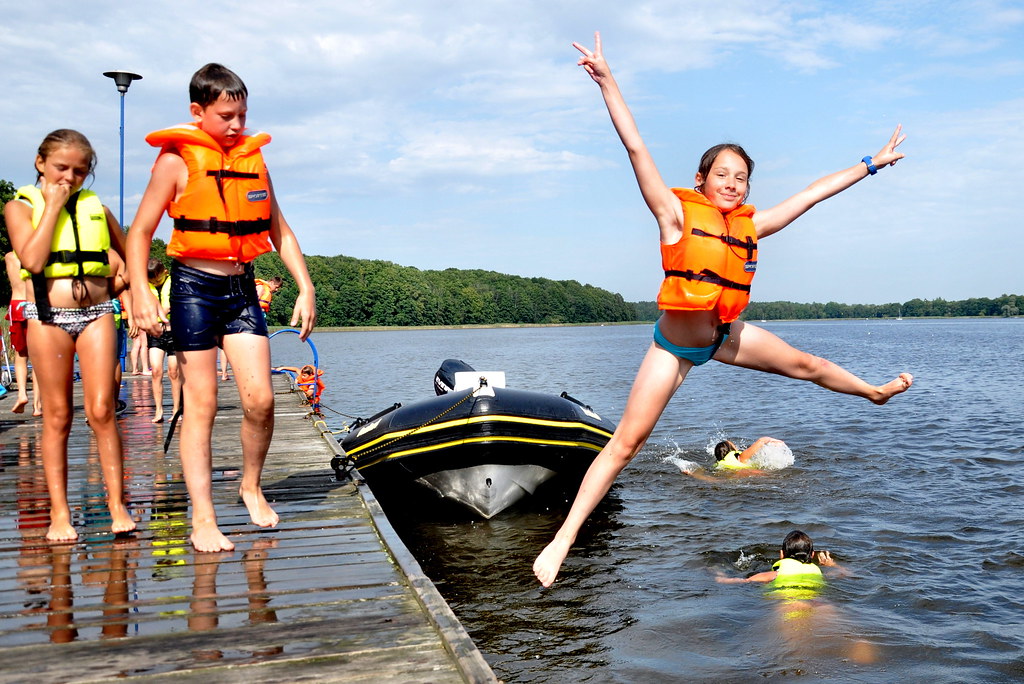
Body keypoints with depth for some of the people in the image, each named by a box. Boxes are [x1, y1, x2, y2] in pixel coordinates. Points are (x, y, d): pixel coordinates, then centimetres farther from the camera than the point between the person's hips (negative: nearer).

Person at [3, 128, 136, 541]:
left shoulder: (96, 208, 12)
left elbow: (130, 258, 25)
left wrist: (119, 281, 8)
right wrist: (53, 206, -8)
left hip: (96, 313, 1)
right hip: (48, 316, -1)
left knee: (101, 411, -5)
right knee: (57, 417, 2)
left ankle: (117, 505, 0)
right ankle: (59, 514, 9)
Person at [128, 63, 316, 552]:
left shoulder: (253, 158, 12)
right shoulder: (176, 160, -3)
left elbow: (279, 231, 15)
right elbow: (140, 232, -5)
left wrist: (305, 288, 6)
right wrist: (141, 292, -19)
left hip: (242, 288, 4)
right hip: (193, 286, -4)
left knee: (260, 400, -5)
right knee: (200, 404, -3)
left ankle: (251, 485, 20)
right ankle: (202, 519, 3)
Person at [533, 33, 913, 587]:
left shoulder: (750, 225, -2)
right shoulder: (676, 214, -15)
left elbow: (812, 194, 8)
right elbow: (635, 146, -21)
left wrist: (868, 166, 16)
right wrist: (606, 81, -25)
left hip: (726, 335, 5)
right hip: (674, 345, -5)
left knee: (803, 364, 22)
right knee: (627, 441, -10)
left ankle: (872, 392, 54)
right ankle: (564, 537, -6)